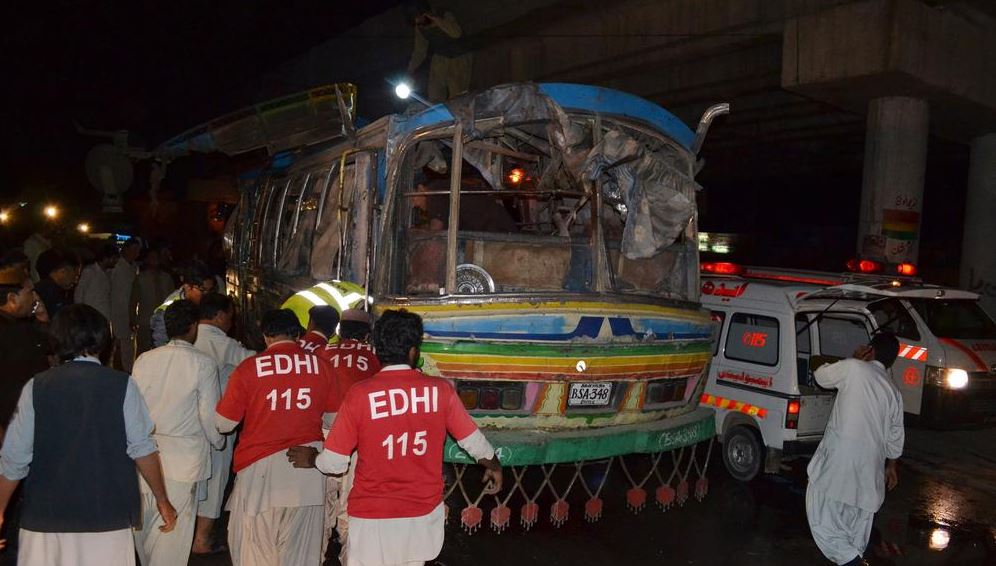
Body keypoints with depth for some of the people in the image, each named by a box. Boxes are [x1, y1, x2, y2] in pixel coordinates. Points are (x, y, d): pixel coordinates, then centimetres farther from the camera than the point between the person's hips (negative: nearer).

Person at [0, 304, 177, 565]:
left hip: (45, 516, 2)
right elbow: (141, 448, -7)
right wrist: (162, 500, 3)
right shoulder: (121, 385, -6)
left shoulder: (36, 387, -2)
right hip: (107, 514, -1)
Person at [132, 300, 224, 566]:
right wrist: (218, 441, 12)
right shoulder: (203, 363, -9)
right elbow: (209, 415, -7)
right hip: (184, 453, -4)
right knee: (173, 526, 3)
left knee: (144, 520, 19)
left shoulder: (144, 360, 0)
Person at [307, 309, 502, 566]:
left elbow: (334, 463, -9)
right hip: (424, 514, 2)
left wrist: (310, 459, 14)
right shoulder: (440, 389, -7)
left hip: (373, 517, -2)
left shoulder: (359, 394, -13)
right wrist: (494, 465, 24)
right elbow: (473, 440, 3)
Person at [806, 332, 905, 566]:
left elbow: (821, 376, 10)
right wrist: (891, 466, 32)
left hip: (840, 456, -6)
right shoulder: (893, 391, 13)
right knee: (861, 511, 18)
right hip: (870, 463, 6)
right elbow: (895, 435, 19)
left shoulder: (853, 368, -7)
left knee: (821, 511, 1)